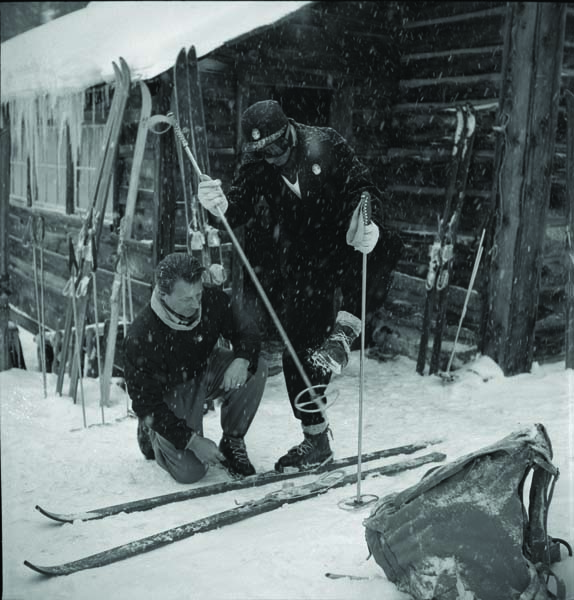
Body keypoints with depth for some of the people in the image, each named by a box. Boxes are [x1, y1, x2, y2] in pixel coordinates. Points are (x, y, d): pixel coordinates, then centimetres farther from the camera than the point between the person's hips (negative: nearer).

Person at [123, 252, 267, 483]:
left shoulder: (212, 300, -21)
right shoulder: (140, 337, -32)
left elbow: (247, 331, -6)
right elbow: (146, 403, -24)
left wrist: (243, 359, -31)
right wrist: (192, 440, -28)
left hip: (205, 371, 4)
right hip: (169, 392, -4)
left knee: (256, 369, -23)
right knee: (190, 471, -17)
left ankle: (231, 443, -3)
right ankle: (151, 433, 17)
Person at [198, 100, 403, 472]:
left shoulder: (325, 145, -9)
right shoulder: (256, 168, -1)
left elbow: (362, 186, -11)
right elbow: (238, 207, -9)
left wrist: (368, 221, -32)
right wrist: (220, 204, -33)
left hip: (343, 248, -2)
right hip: (301, 269, 2)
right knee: (298, 351, 0)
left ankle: (344, 332, -28)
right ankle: (316, 442, 13)